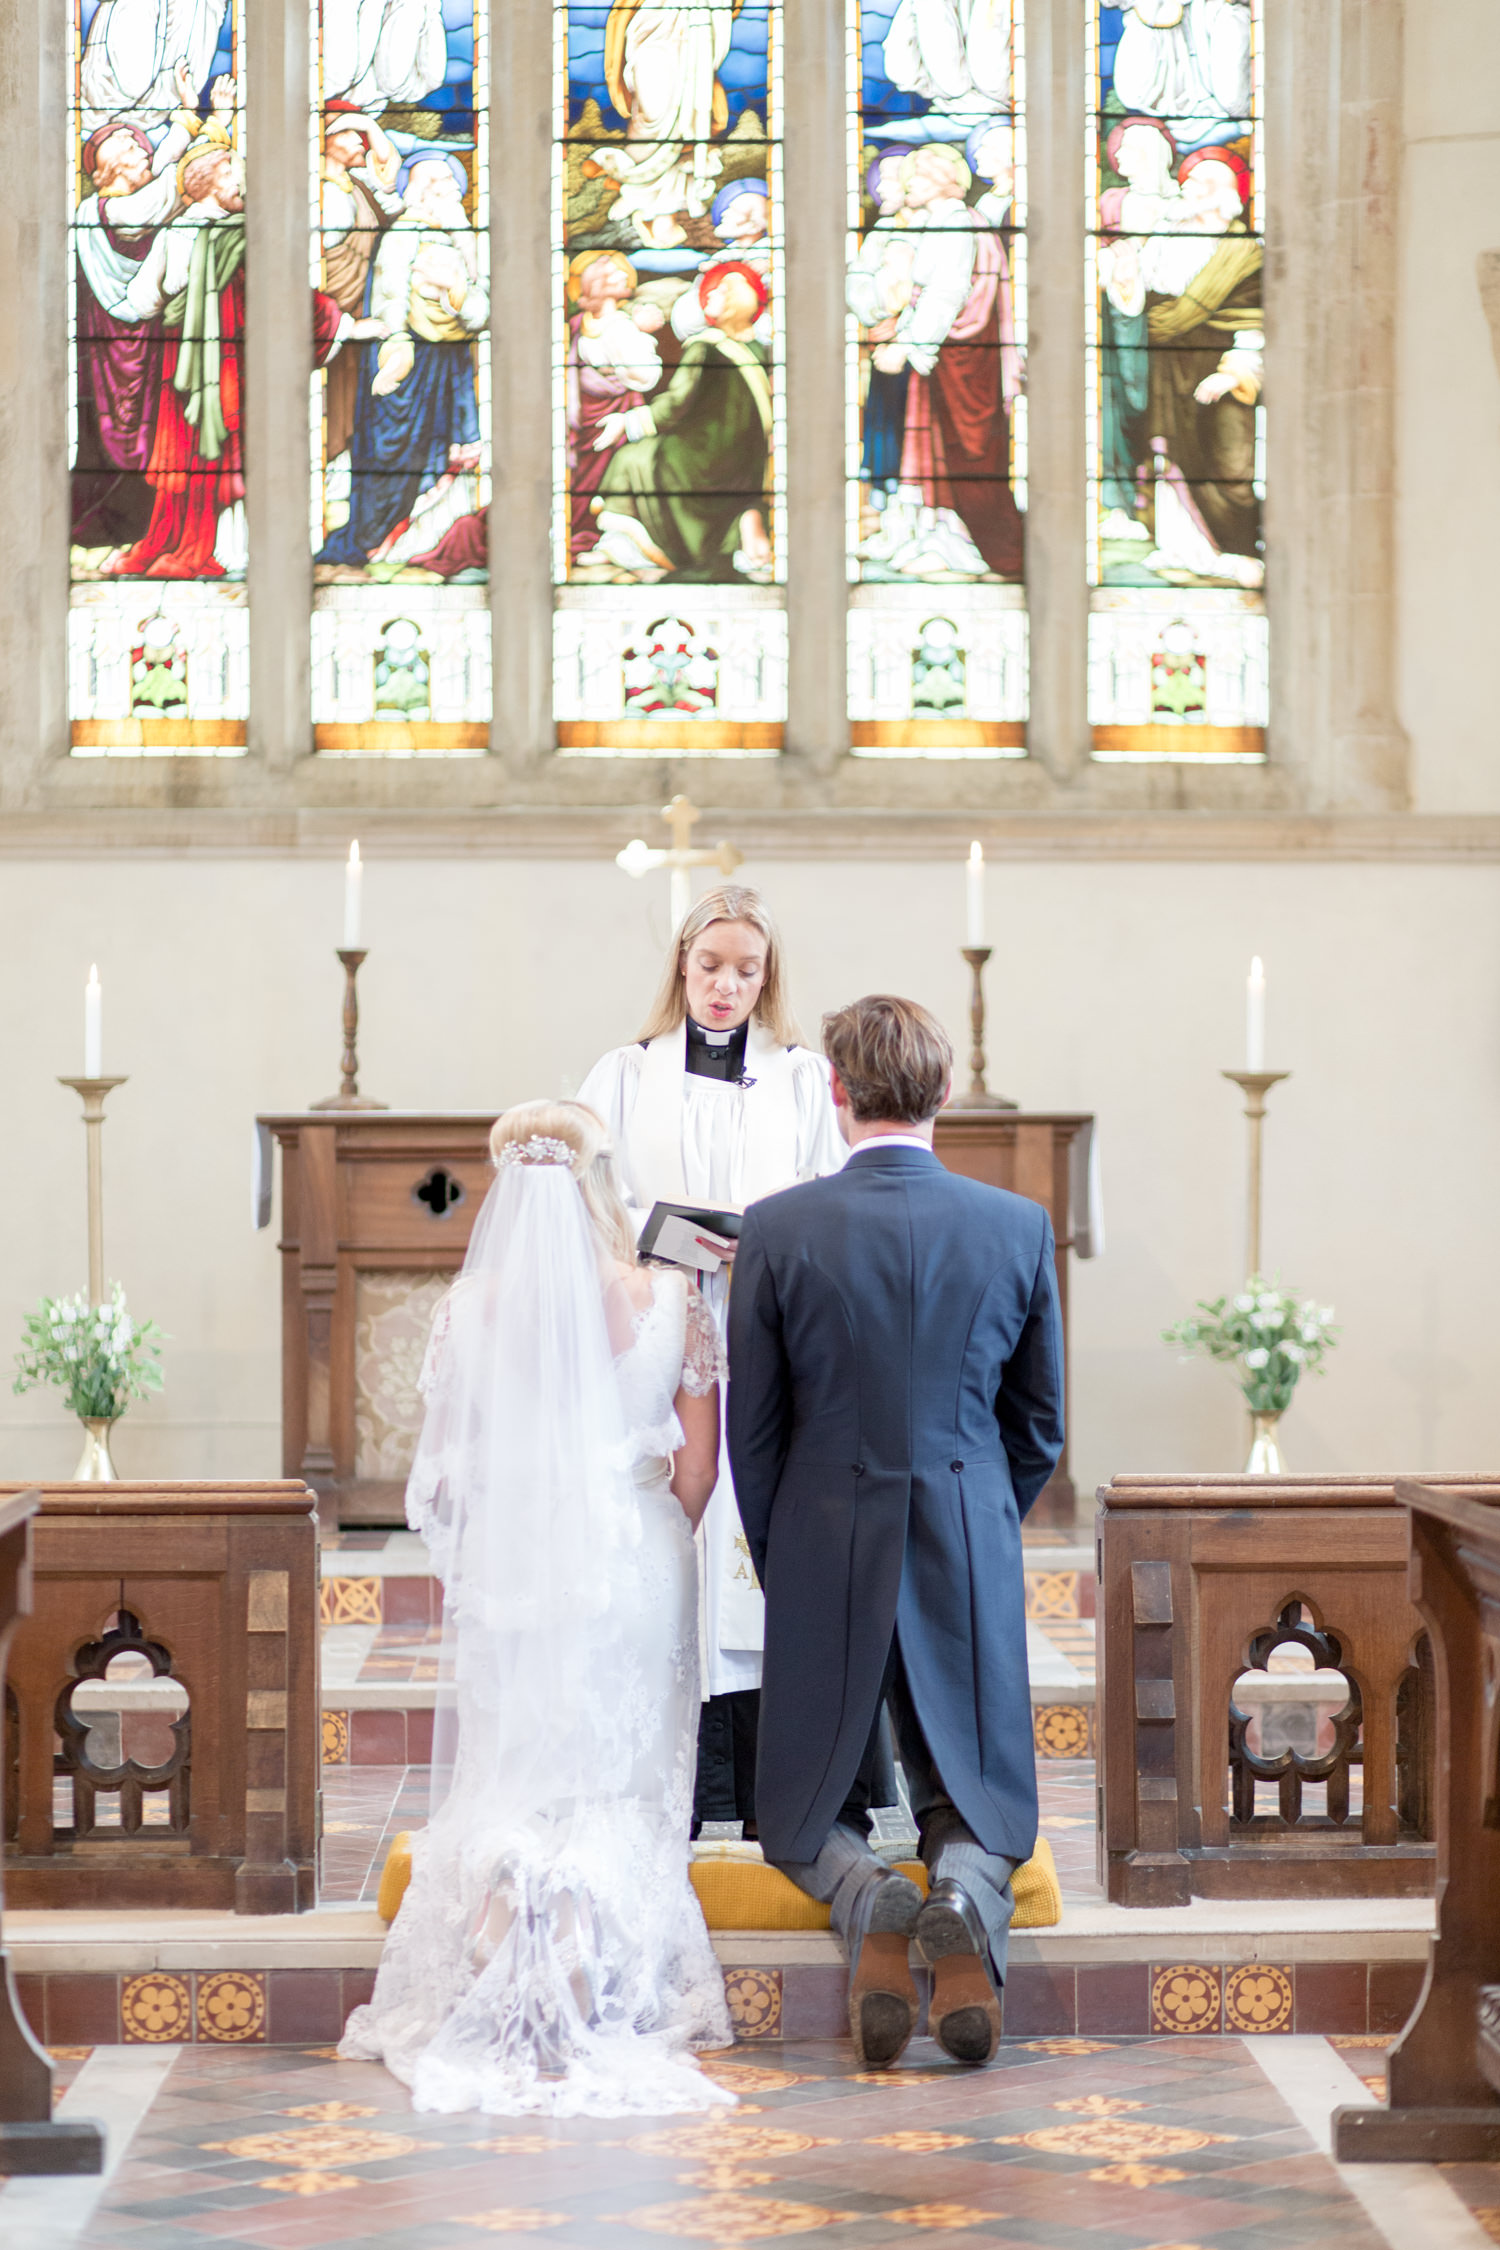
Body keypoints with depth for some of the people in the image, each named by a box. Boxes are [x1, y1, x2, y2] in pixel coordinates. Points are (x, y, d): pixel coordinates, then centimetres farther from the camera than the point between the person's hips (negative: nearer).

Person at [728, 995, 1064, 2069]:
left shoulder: (779, 1229, -8)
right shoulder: (1019, 1226, -2)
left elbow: (750, 1434, -1)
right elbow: (1040, 1428, 7)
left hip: (823, 1554, -1)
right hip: (973, 1558, 1)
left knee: (804, 1811, 17)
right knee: (972, 1803, 18)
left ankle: (869, 1904, -17)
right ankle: (966, 1899, -18)